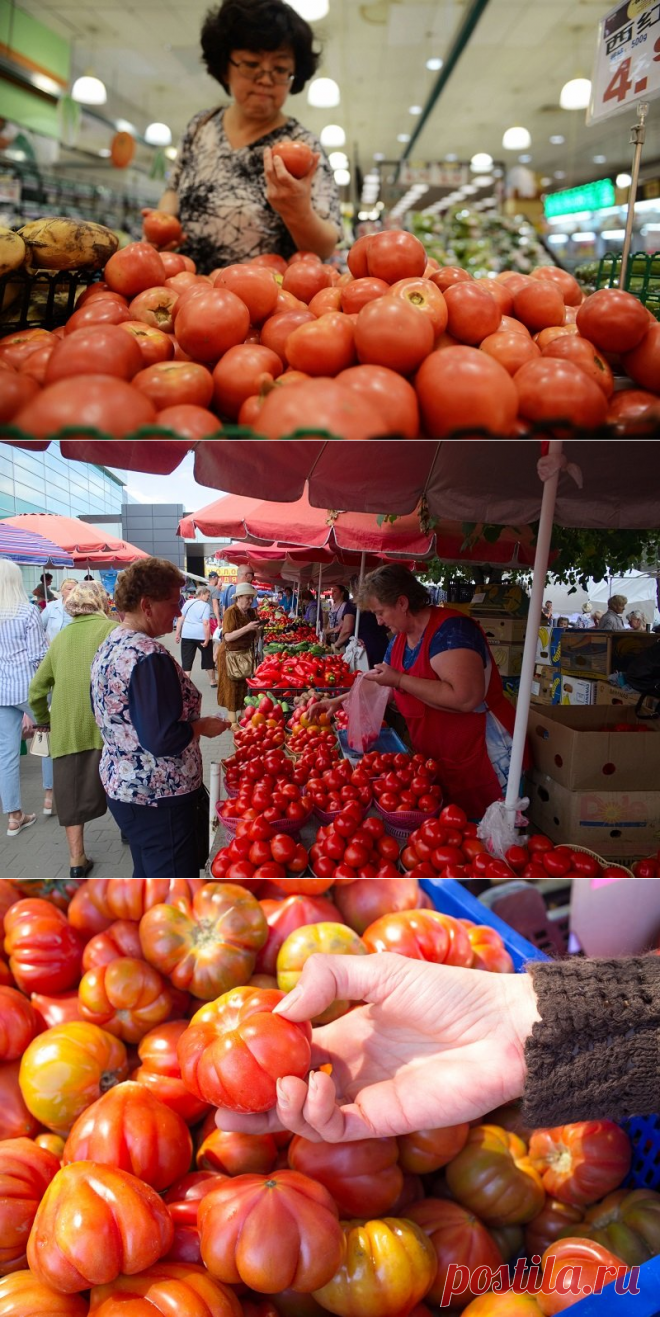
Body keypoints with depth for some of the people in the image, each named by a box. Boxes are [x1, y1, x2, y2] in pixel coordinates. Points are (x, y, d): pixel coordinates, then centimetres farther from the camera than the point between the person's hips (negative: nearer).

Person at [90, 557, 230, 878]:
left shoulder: (108, 646, 6)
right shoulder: (149, 656, -24)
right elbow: (163, 740, -28)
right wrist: (203, 726, -11)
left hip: (120, 784, 10)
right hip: (158, 799, -10)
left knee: (147, 875, 25)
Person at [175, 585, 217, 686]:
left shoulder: (187, 602, 7)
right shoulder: (205, 606, -8)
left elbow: (180, 619, 7)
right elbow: (206, 623, -17)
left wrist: (177, 633, 12)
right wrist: (207, 639, -16)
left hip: (187, 634, 3)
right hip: (201, 635, -3)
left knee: (187, 659, 6)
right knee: (208, 658, 14)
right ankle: (212, 681, 25)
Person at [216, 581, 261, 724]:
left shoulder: (251, 612, 6)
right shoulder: (231, 612, -15)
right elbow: (227, 637, -22)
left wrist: (258, 629, -9)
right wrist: (246, 628, -28)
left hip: (247, 654, 6)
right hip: (231, 655, -6)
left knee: (245, 686, 8)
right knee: (232, 688, 0)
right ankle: (232, 720, 7)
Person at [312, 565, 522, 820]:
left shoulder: (449, 629, -21)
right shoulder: (400, 639, 6)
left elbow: (466, 698, -33)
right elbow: (380, 684, 25)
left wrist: (399, 679, -25)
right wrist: (339, 700, 17)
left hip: (485, 762, -8)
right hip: (439, 763, 8)